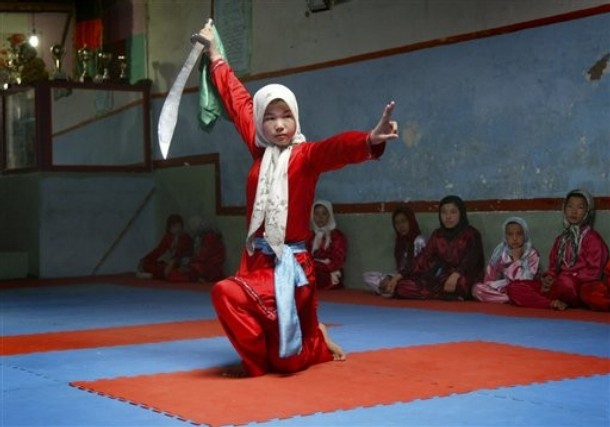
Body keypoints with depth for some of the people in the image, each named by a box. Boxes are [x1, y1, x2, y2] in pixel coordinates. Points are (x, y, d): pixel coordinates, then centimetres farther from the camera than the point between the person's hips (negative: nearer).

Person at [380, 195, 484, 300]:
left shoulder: (472, 234, -2)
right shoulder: (437, 235, 15)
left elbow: (471, 259, -19)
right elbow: (423, 258, 5)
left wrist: (455, 275, -40)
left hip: (466, 281, -6)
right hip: (441, 280, 6)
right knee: (402, 286, -18)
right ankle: (449, 297, -30)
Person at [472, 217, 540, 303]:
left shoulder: (532, 254, -6)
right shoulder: (499, 252, 1)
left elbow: (525, 282, -17)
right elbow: (488, 281, 2)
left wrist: (517, 260, -15)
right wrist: (506, 283, -11)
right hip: (503, 289, 5)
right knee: (477, 288, -21)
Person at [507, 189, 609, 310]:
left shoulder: (592, 238, 1)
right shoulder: (561, 239, 22)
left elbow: (593, 272, -8)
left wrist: (558, 281, -15)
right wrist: (548, 279, -4)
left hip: (579, 289, -7)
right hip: (558, 284, 7)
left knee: (565, 282, -44)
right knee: (514, 287, -13)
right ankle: (554, 303, -30)